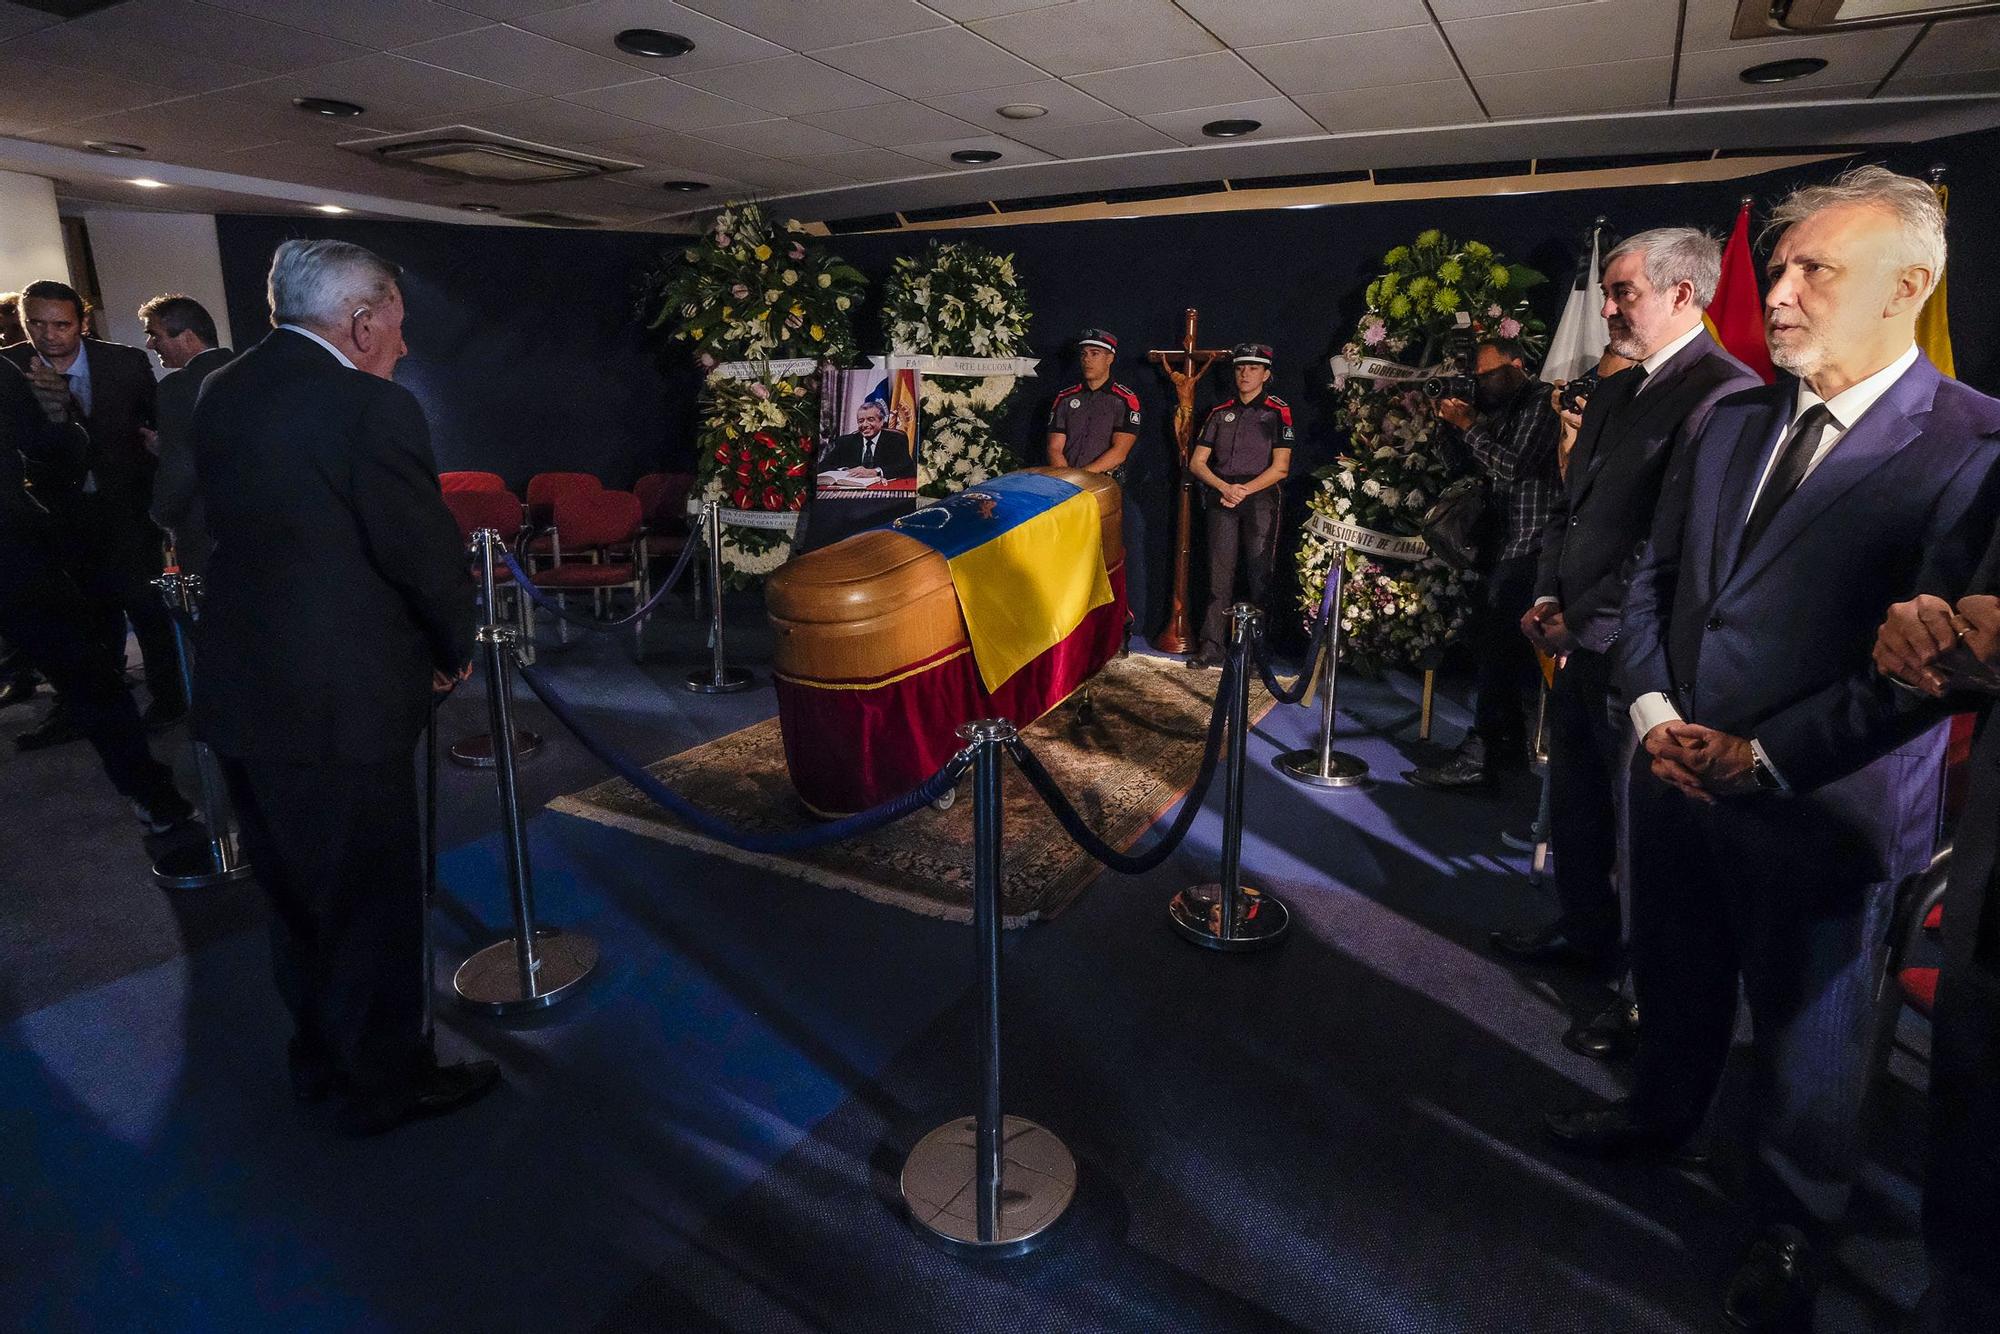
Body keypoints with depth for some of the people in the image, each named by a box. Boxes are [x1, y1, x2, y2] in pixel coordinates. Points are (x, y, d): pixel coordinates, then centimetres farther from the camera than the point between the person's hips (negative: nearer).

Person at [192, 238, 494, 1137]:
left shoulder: (221, 394, 7)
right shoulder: (371, 406, -18)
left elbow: (229, 525, 12)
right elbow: (425, 551, -16)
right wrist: (454, 650, 2)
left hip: (238, 692, 9)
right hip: (338, 703, -8)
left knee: (296, 895, 23)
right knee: (371, 906, 8)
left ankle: (320, 1056, 41)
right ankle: (386, 1084, 26)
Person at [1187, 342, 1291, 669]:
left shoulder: (1278, 412, 5)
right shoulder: (1220, 412, 16)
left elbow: (1280, 468, -3)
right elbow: (1197, 463, 10)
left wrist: (1244, 490, -12)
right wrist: (1224, 488, -6)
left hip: (1260, 497, -3)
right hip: (1222, 496, 3)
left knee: (1259, 572, -6)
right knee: (1220, 572, -1)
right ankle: (1212, 645, -1)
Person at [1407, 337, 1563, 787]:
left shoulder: (1541, 403, -8)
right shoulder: (1507, 408, 19)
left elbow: (1513, 467, -18)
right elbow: (1490, 469, 19)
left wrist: (1467, 425, -11)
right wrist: (1461, 422, 8)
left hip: (1530, 544, -9)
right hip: (1508, 543, 9)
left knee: (1498, 645, -13)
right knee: (1488, 633, 10)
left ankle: (1478, 756, -11)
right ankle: (1508, 743, 20)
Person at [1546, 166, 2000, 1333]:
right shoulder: (1732, 422, 5)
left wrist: (1764, 758, -19)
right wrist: (1653, 709, -6)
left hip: (1821, 811, -5)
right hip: (1678, 780, 5)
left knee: (1810, 1040, 15)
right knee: (1676, 980, 24)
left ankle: (1794, 1230, 39)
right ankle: (1664, 1112, 50)